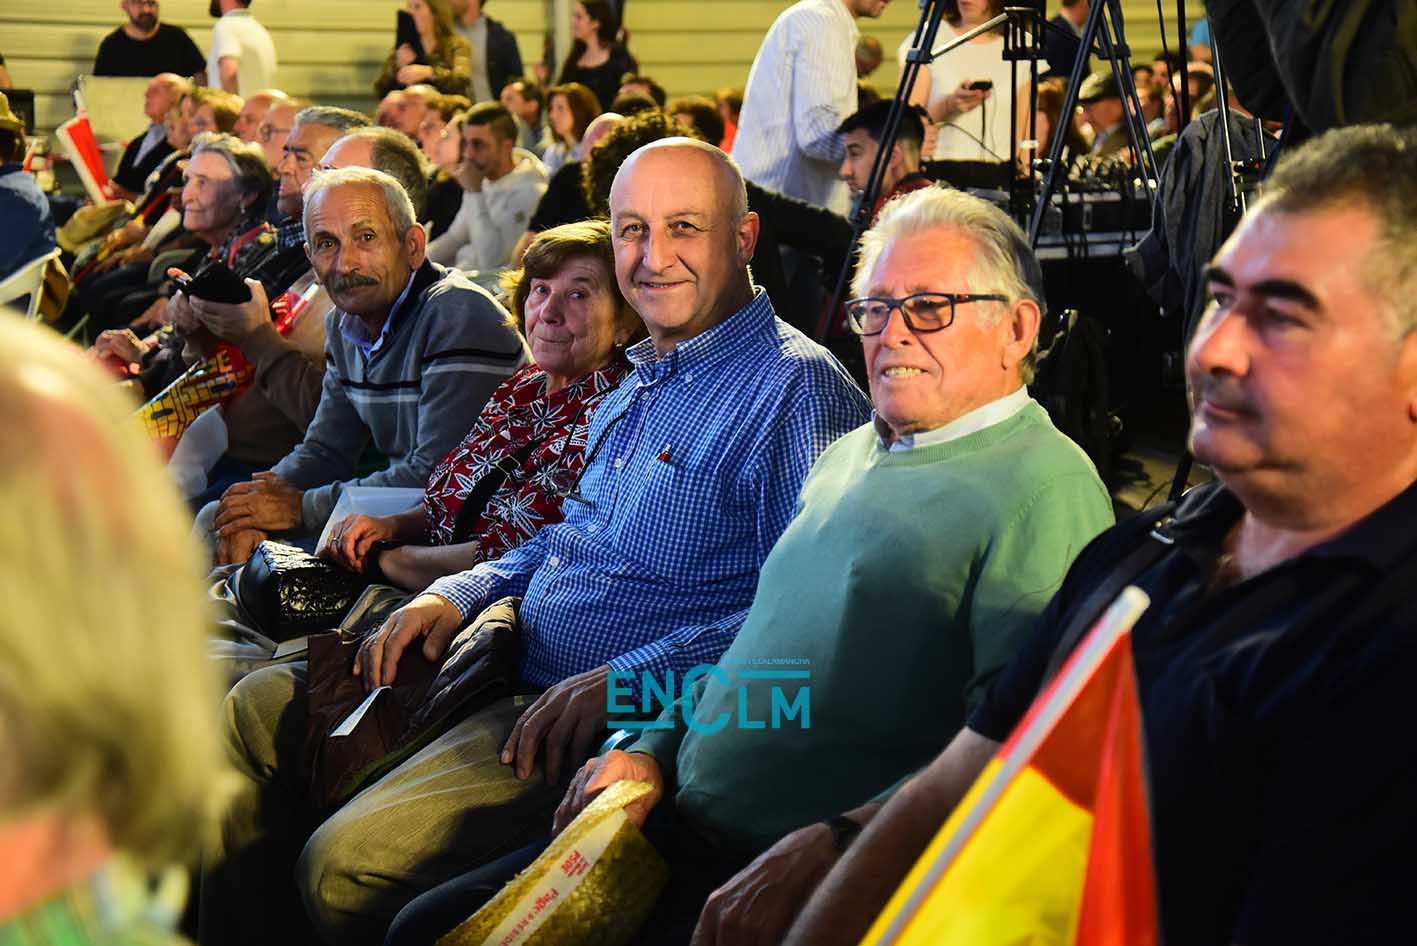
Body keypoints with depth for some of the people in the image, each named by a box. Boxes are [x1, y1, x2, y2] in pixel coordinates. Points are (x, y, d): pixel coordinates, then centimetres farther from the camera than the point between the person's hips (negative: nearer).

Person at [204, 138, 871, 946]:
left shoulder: (799, 387, -13)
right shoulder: (640, 385, 18)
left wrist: (628, 681, -27)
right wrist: (457, 593, 10)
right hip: (511, 677, 10)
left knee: (345, 861, -24)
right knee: (260, 707, 11)